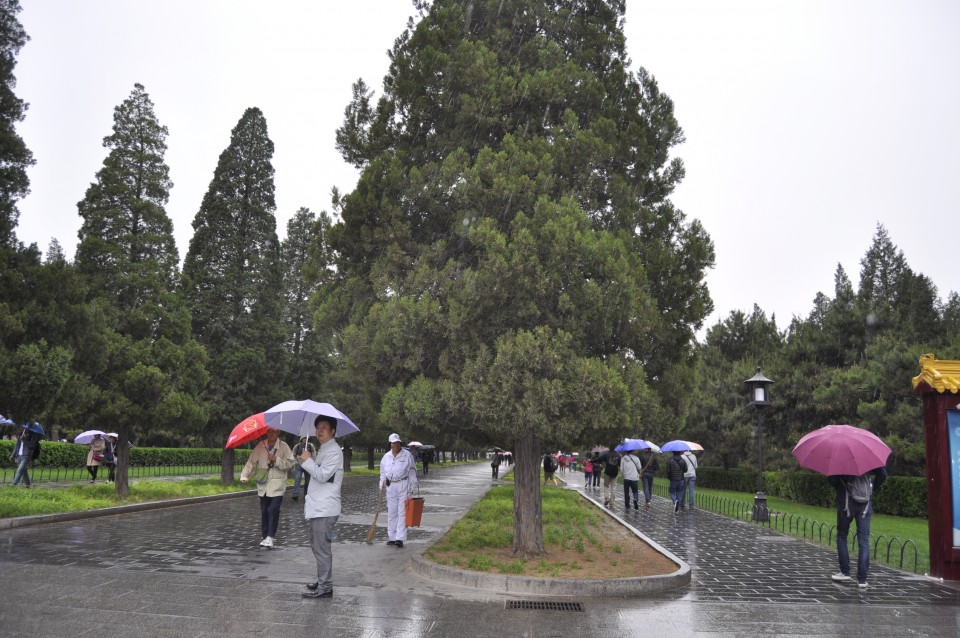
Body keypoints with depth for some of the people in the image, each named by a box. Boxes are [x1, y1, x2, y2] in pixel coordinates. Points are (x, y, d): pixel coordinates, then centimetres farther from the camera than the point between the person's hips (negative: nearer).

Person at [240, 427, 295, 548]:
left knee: (273, 510, -14)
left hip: (277, 485, -4)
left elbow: (290, 463, -8)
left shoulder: (284, 447, -4)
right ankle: (266, 536, 23)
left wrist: (276, 459, -18)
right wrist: (244, 475, -11)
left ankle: (270, 537, -9)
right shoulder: (260, 446, 4)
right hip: (263, 484, 4)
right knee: (264, 511, 11)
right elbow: (251, 461, 0)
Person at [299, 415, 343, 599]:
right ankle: (322, 581, 29)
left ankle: (325, 587, 0)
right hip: (317, 507, 10)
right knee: (318, 546, 18)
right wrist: (306, 459, 7)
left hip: (325, 509, -10)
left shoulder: (334, 451, -13)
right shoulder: (322, 450, 18)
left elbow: (323, 475, -21)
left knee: (322, 548, -6)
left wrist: (308, 460, -12)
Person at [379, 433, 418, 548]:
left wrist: (411, 489, -4)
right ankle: (392, 537, 16)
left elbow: (412, 472, -1)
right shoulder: (386, 456, 10)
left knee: (402, 512, -7)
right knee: (391, 512, 8)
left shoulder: (407, 455, -2)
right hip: (391, 486, 4)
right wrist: (382, 484, 6)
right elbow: (383, 473, 19)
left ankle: (400, 539, -9)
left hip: (403, 485, -4)